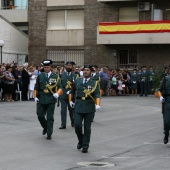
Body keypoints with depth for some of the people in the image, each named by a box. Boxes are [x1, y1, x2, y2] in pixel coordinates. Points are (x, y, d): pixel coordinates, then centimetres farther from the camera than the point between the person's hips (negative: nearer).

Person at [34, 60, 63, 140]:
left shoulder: (55, 76, 0)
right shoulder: (40, 76, 6)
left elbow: (60, 87, -4)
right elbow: (36, 87, 11)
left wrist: (57, 93, -23)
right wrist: (35, 96, 1)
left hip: (51, 99, -2)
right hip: (41, 99, 2)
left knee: (50, 117, 1)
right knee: (40, 115, 2)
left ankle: (49, 134, 10)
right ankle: (45, 127, 30)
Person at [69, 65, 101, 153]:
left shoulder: (94, 83, 0)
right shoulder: (77, 81, 8)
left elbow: (97, 94, -11)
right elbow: (71, 91, 22)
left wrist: (97, 104, -26)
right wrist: (70, 101, 18)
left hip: (89, 107, -2)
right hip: (78, 106, 2)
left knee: (87, 127, 3)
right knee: (77, 125, -7)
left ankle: (85, 146, 12)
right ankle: (80, 140, 20)